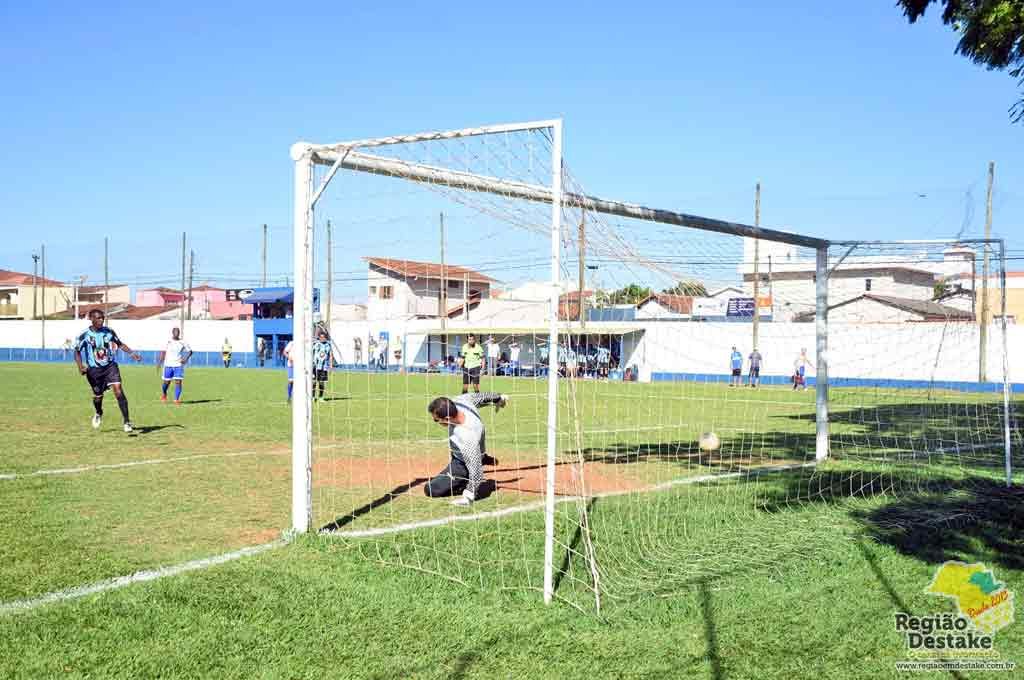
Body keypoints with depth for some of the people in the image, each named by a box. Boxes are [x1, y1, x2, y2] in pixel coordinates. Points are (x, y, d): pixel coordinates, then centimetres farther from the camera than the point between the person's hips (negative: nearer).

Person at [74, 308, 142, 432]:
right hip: (94, 370, 0)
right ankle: (99, 414, 46)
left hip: (110, 366, 0)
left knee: (118, 390, -18)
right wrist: (80, 366, -13)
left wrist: (132, 353, -2)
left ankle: (127, 421, -18)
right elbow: (77, 352, 2)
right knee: (98, 395, 9)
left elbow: (120, 344, 12)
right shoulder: (84, 335, -6)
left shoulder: (109, 332, 0)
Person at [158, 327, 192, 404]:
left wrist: (185, 359, -10)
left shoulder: (182, 342, 2)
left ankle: (177, 399, -9)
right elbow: (163, 352, 2)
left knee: (178, 382, -11)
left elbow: (190, 351, 6)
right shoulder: (168, 342, 0)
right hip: (168, 365, 0)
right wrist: (160, 362, -5)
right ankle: (164, 394, 37)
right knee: (167, 382, 7)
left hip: (179, 365, 0)